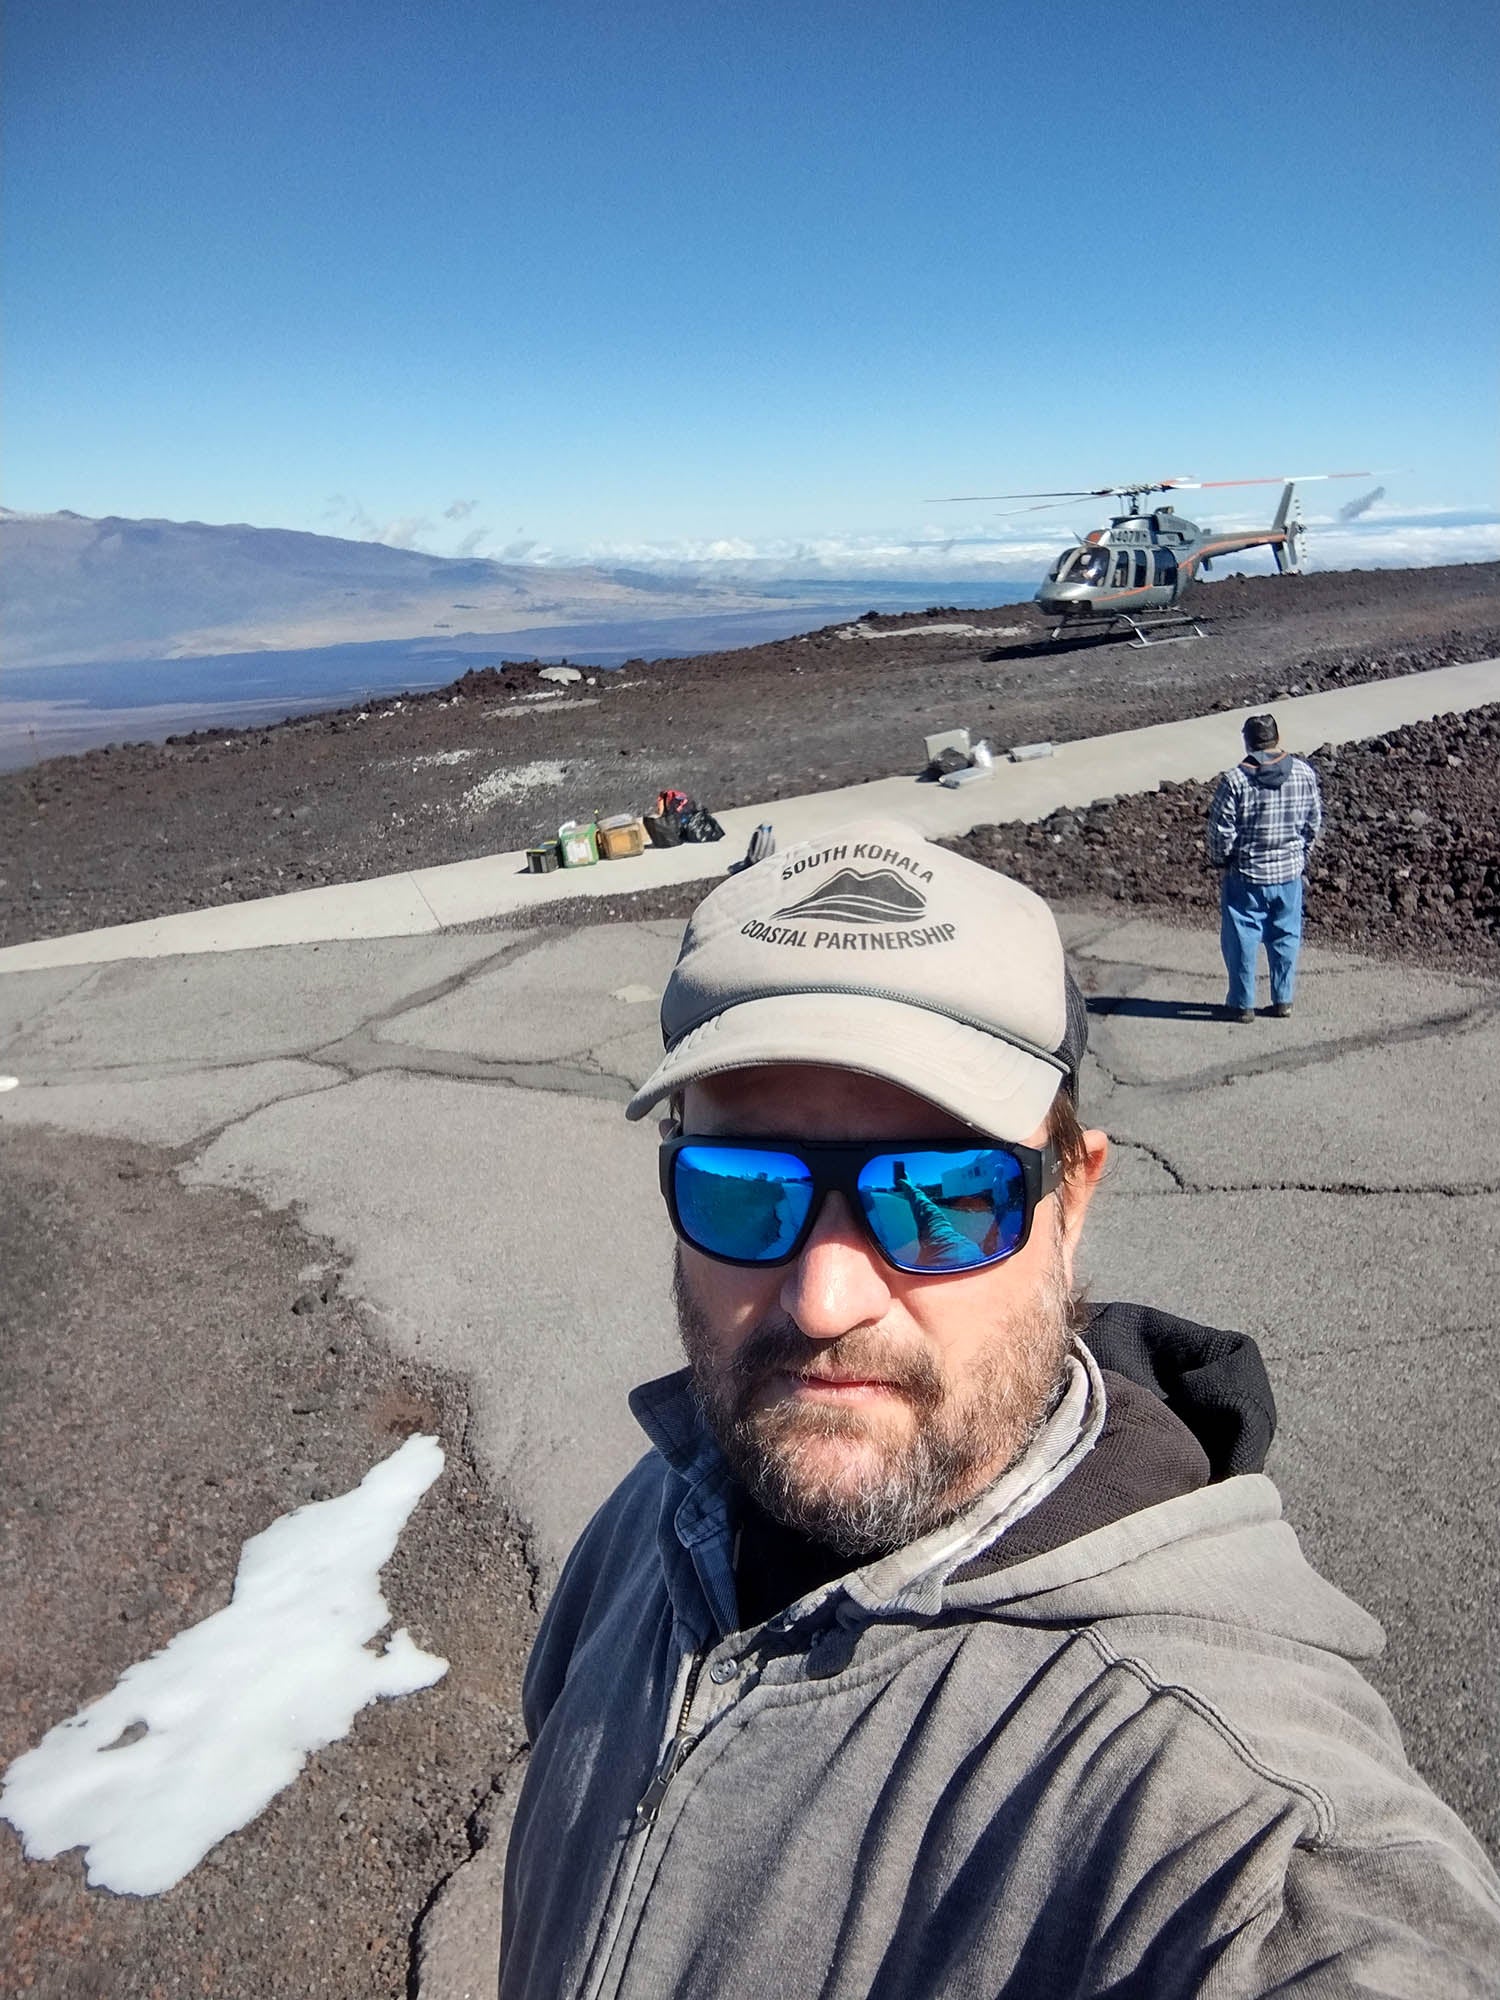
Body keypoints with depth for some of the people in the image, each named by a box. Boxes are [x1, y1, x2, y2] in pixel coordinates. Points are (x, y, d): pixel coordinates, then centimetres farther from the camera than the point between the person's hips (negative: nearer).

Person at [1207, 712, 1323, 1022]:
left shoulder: (1235, 780, -17)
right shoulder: (1304, 773, -5)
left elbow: (1221, 830, -13)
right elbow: (1314, 821, 4)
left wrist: (1220, 860, 5)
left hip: (1245, 874, -4)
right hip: (1290, 872, 4)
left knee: (1241, 939, 9)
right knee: (1285, 938, 17)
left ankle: (1242, 1004, 17)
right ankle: (1283, 1000, 26)